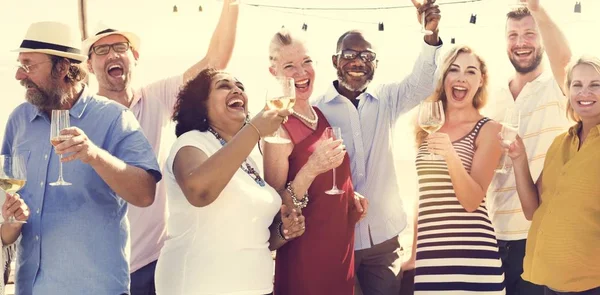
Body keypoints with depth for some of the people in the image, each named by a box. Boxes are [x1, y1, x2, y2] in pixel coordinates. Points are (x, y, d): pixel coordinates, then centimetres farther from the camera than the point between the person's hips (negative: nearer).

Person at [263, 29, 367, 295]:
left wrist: (351, 198, 3)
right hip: (305, 256, -7)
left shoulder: (320, 115, 5)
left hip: (341, 246, 7)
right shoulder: (280, 128, -16)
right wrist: (310, 169, -31)